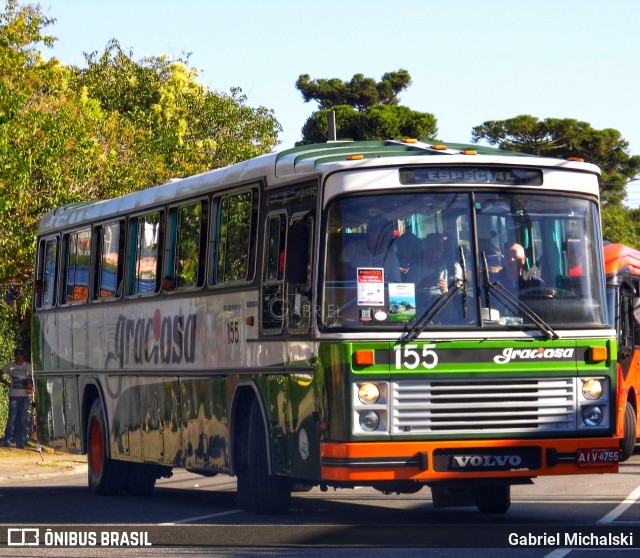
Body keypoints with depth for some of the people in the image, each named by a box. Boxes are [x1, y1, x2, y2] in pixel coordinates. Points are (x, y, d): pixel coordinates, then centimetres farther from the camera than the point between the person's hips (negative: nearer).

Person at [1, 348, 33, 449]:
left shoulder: (28, 366, 5)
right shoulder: (10, 366, 2)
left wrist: (31, 386, -6)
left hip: (25, 396, 1)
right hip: (14, 396, -1)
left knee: (22, 419, 3)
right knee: (12, 418, -5)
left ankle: (20, 441, 8)